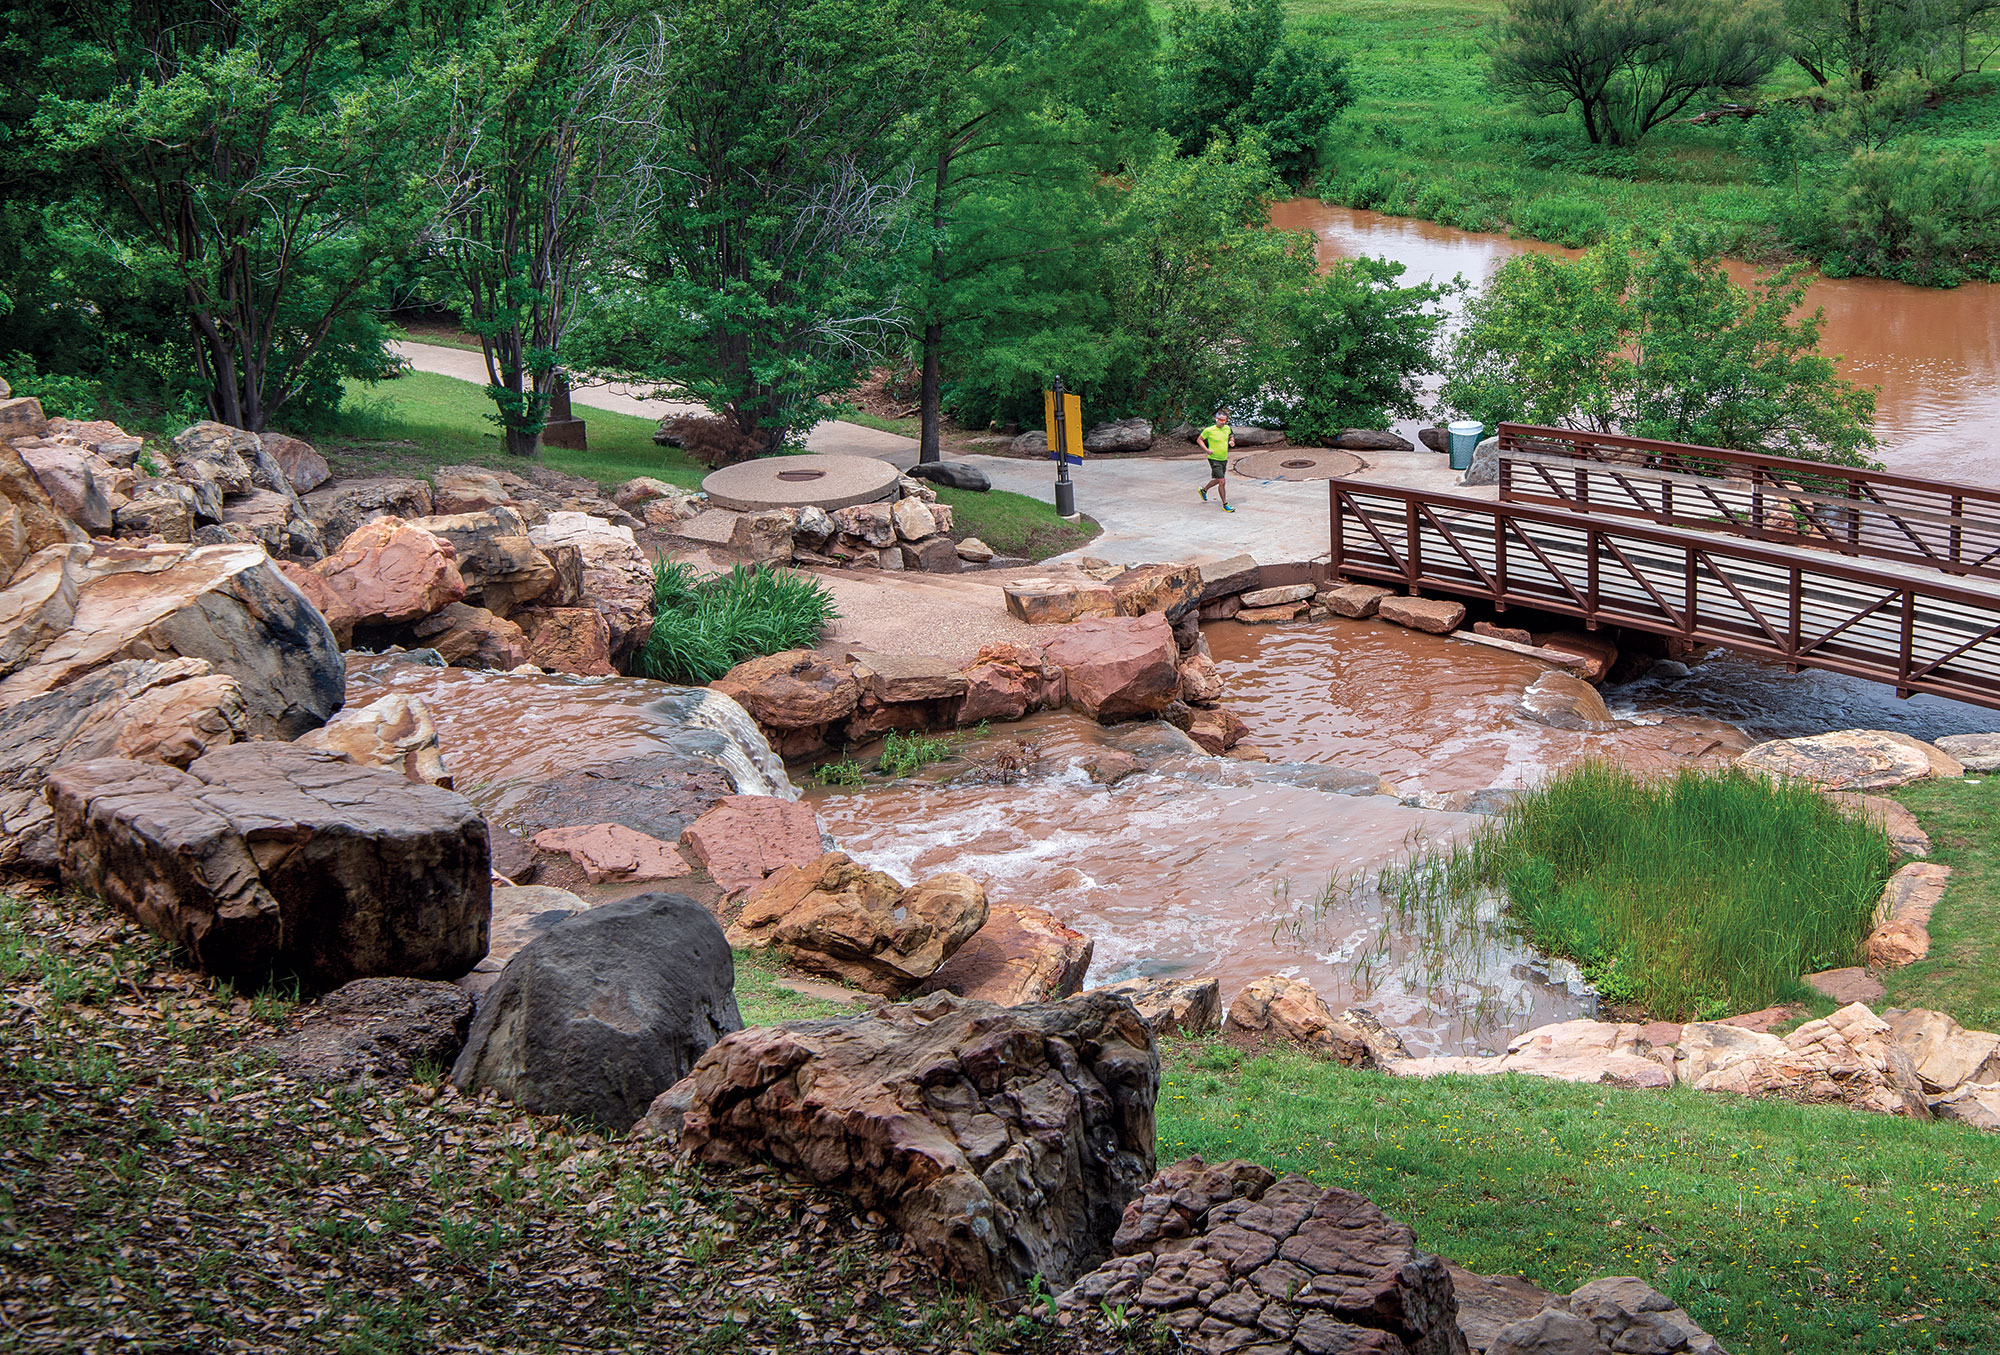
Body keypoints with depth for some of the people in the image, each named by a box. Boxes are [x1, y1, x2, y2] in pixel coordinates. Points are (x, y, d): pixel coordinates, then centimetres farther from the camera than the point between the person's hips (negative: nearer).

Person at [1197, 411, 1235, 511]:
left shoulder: (1227, 428, 0)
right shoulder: (1209, 430, -16)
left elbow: (1230, 435, 21)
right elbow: (1199, 439, -4)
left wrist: (1232, 441, -3)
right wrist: (1207, 450, -17)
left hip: (1224, 459, 7)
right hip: (1214, 459, -7)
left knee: (1218, 480, 22)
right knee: (1222, 482, -11)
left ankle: (1204, 490, 47)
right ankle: (1225, 505, -2)